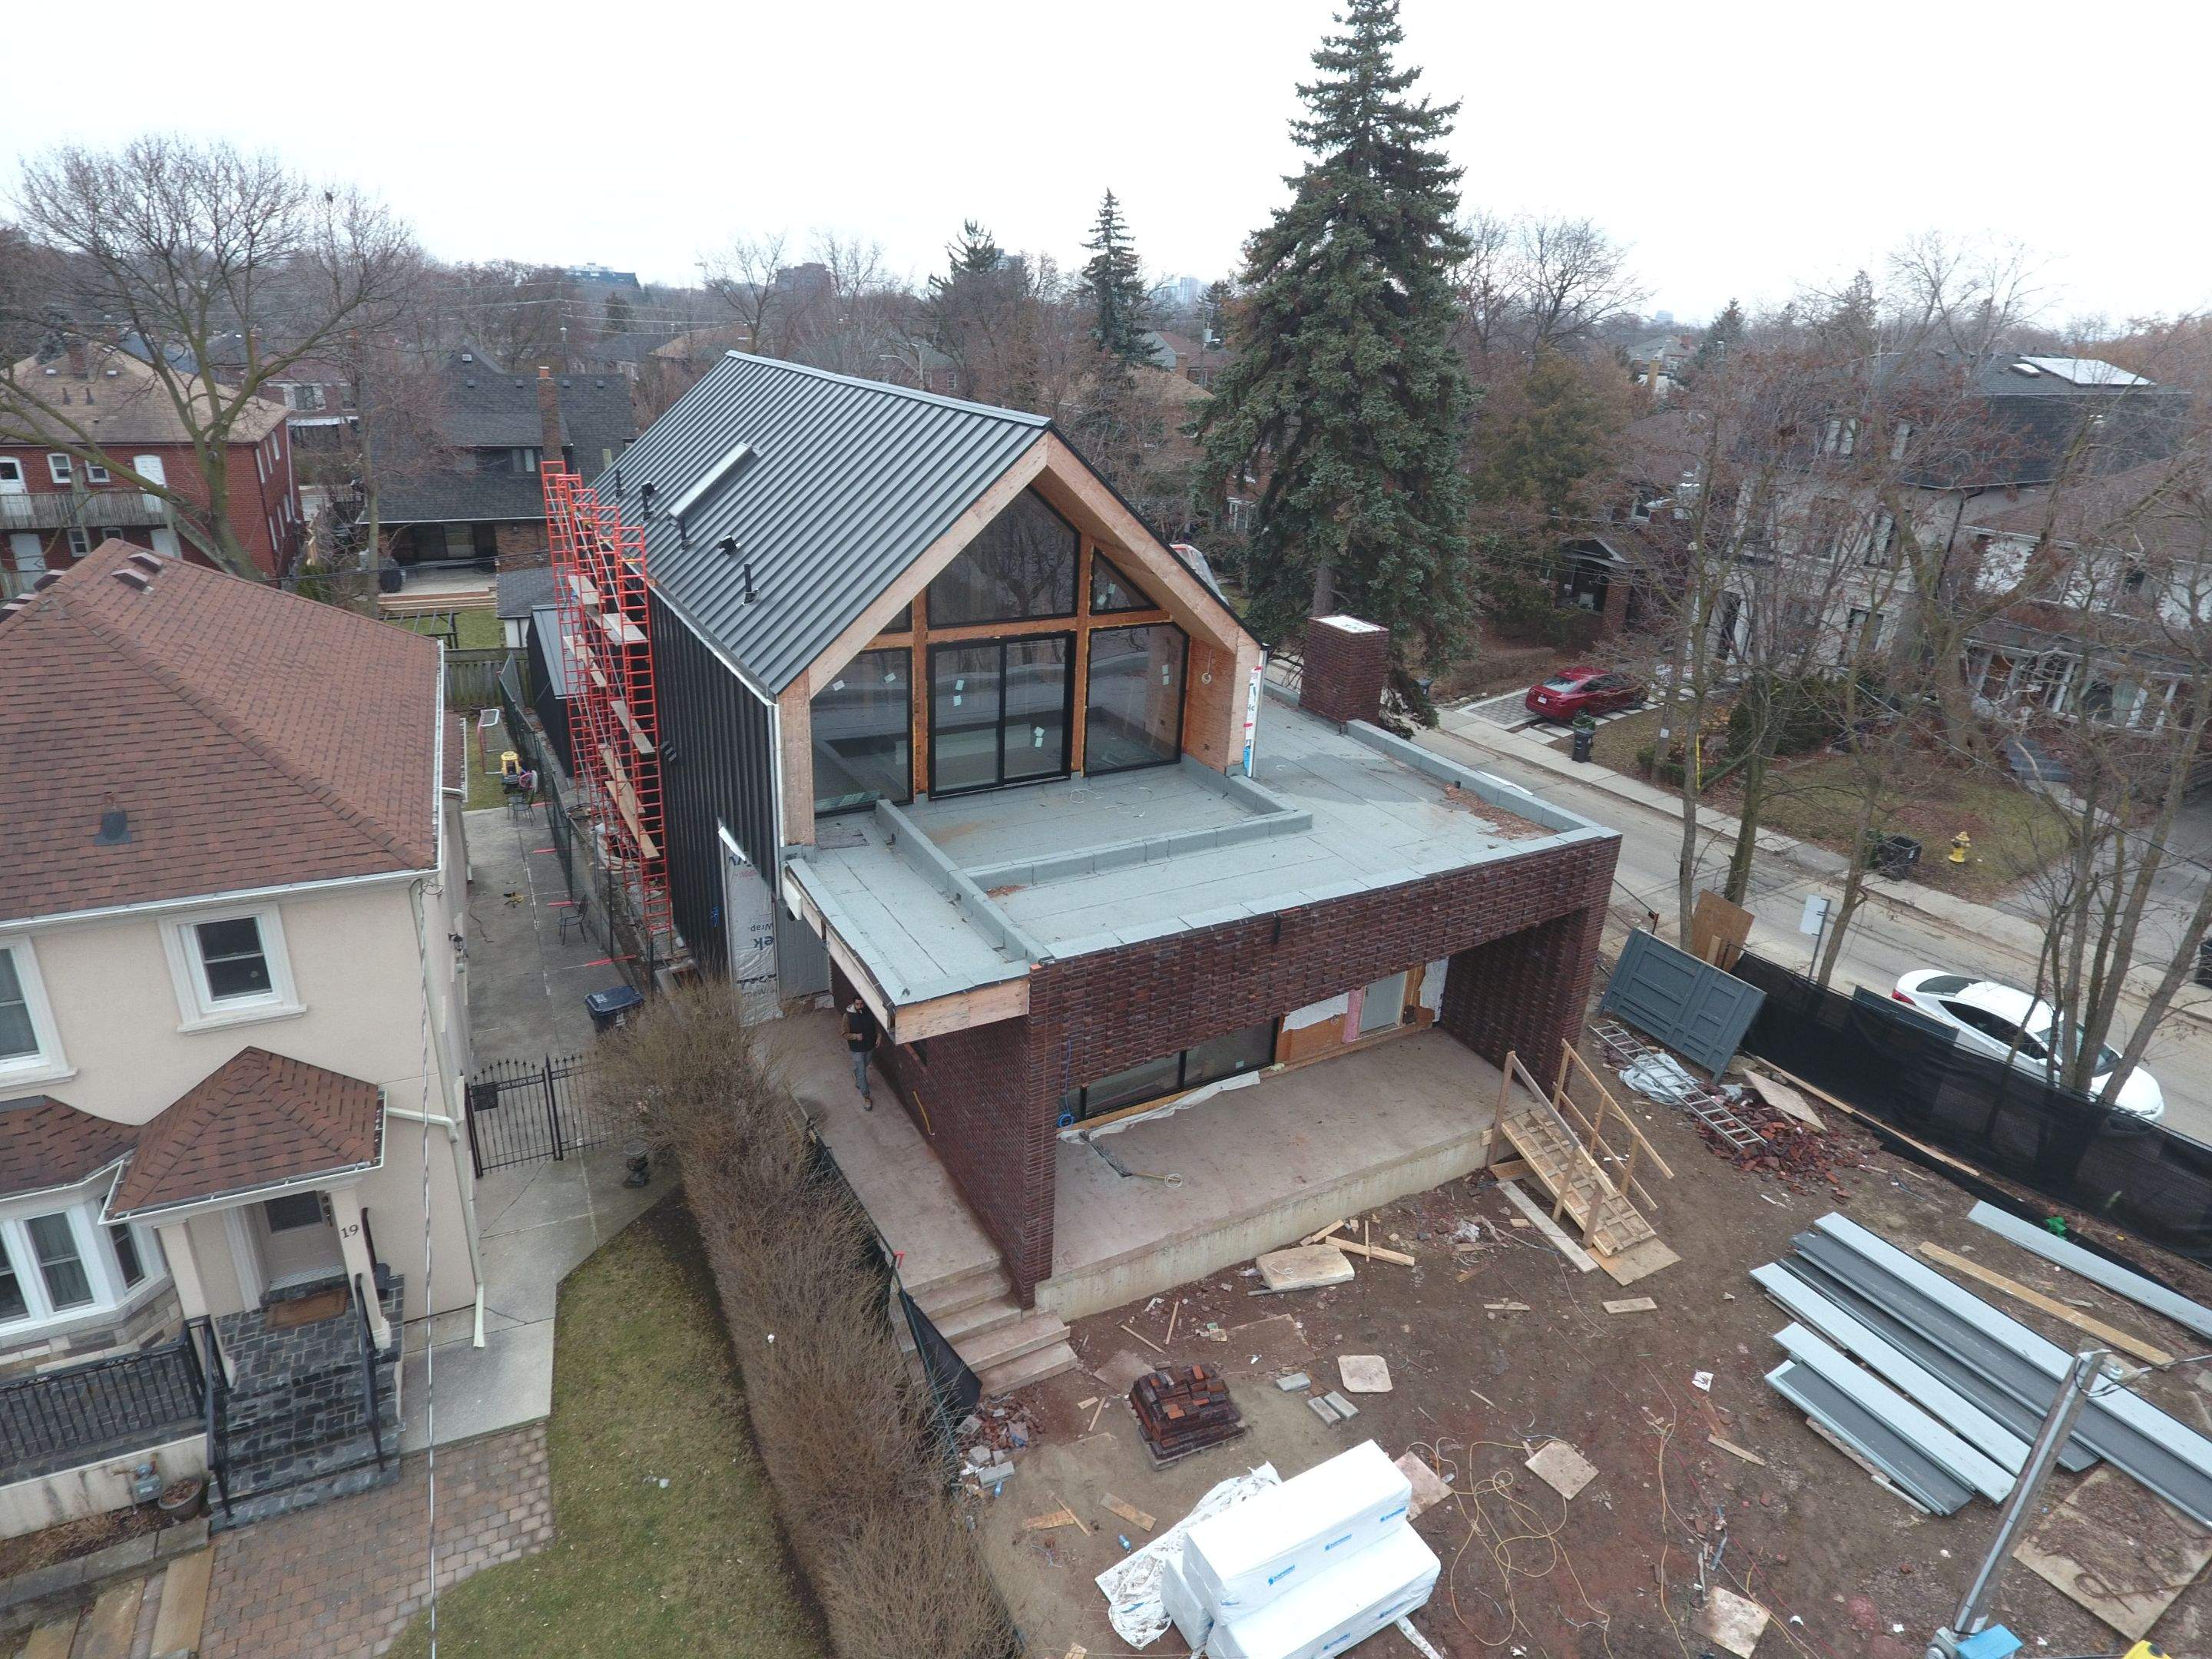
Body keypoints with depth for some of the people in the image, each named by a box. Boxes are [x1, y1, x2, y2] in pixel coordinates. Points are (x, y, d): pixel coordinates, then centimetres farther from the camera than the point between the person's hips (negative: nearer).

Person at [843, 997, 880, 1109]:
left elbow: (877, 1024, 2)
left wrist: (879, 1035, -11)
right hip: (857, 1048, -3)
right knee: (862, 1073, 3)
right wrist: (856, 1036, -31)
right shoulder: (848, 1016, -22)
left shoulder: (870, 1012, -15)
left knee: (864, 1066, 28)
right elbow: (845, 1034, -14)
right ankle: (866, 1097, 15)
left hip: (870, 1045, 3)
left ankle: (856, 1075, 60)